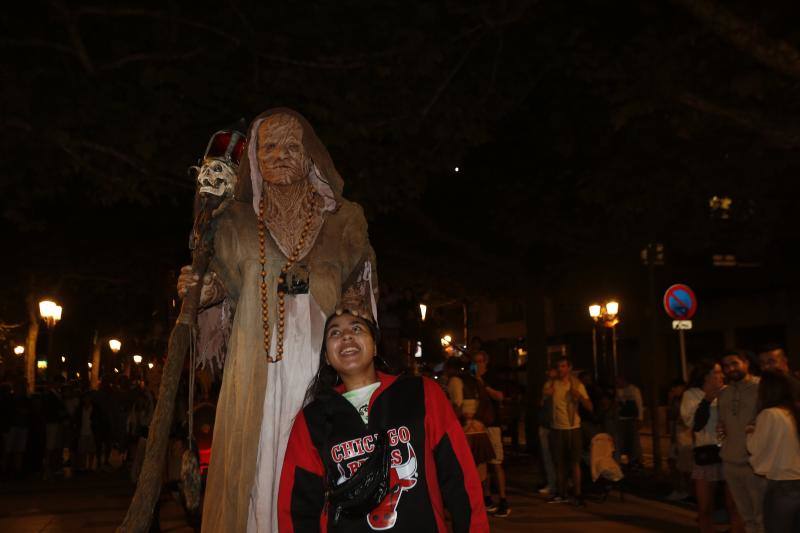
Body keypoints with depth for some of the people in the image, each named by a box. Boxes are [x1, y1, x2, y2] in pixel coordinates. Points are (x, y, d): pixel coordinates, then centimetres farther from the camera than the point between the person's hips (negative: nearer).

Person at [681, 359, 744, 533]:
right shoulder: (691, 395, 1)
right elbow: (695, 424, -11)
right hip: (706, 454, 0)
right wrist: (707, 400, -15)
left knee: (734, 505, 5)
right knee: (705, 508, 8)